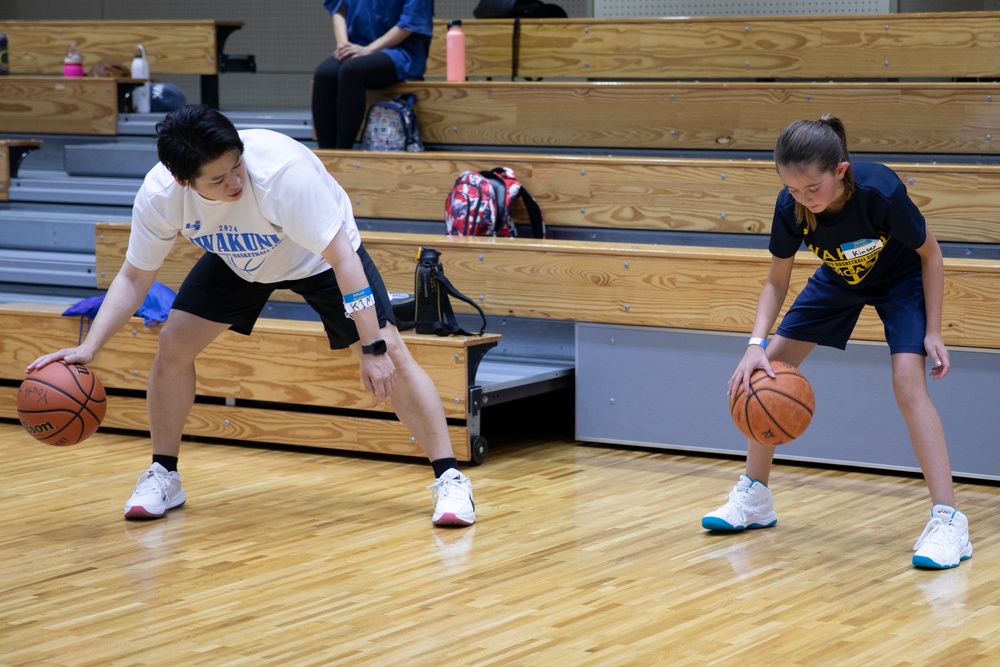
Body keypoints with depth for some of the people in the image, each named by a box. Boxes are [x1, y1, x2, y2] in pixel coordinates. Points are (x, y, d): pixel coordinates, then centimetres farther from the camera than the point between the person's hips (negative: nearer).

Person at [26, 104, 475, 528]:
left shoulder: (282, 169, -42)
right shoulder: (158, 194, -28)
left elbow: (342, 258, -37)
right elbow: (135, 277, -13)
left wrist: (374, 348, -40)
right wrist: (89, 347, -25)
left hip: (322, 256, -4)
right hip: (237, 260, 4)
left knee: (390, 354, -18)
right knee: (173, 343, -8)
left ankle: (449, 479, -7)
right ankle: (163, 477, 11)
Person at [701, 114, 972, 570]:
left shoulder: (881, 192, -39)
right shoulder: (790, 208, -28)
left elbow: (930, 254, -21)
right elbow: (776, 283, -12)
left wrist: (932, 332, -21)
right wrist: (756, 344, -28)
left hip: (902, 277, -5)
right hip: (839, 277, 5)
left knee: (908, 378, -25)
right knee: (767, 368, -1)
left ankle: (948, 520, -23)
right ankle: (754, 498, 15)